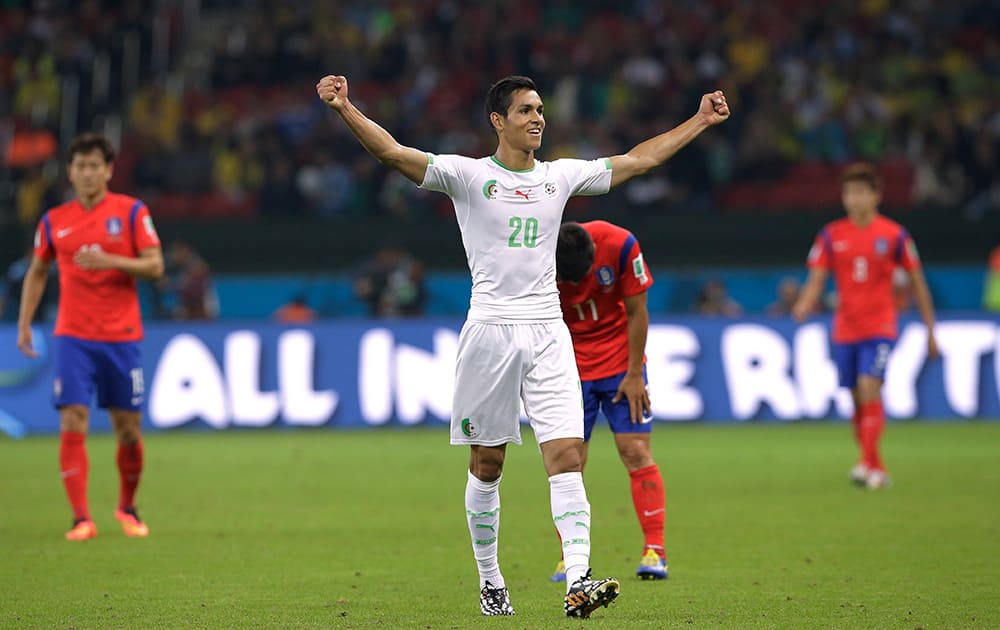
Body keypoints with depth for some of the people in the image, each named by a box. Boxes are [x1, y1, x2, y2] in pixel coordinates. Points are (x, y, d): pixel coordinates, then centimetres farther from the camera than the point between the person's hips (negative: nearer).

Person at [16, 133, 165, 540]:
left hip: (122, 338, -1)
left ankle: (127, 507, 27)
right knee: (73, 423, -12)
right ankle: (81, 519, -10)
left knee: (128, 429, 4)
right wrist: (24, 324, 10)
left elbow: (155, 266, -5)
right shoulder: (54, 221, 6)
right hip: (73, 337, 1)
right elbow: (37, 273, 17)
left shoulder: (132, 212, 0)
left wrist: (110, 261, -20)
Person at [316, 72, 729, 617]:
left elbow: (639, 159, 21)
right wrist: (345, 110, -26)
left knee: (567, 455, -11)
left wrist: (701, 121, 23)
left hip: (548, 333, 3)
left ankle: (577, 581, -19)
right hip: (490, 331, -3)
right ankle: (489, 581, 20)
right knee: (486, 464, 5)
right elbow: (392, 152, -12)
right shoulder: (469, 175, -1)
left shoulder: (560, 176, 12)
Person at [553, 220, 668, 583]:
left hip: (621, 361, 0)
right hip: (570, 366, 0)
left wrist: (634, 374, -8)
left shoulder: (619, 245, -22)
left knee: (636, 452, -7)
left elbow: (636, 312, -10)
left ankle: (654, 551, -5)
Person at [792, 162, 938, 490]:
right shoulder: (831, 235, 4)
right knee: (858, 402, 6)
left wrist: (930, 331, 7)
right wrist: (803, 306, -19)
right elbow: (816, 280, 3)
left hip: (880, 327, -3)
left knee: (869, 389, -21)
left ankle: (868, 464, -21)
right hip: (845, 329, 3)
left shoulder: (894, 235, -2)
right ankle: (877, 469, 17)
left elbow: (917, 282, 6)